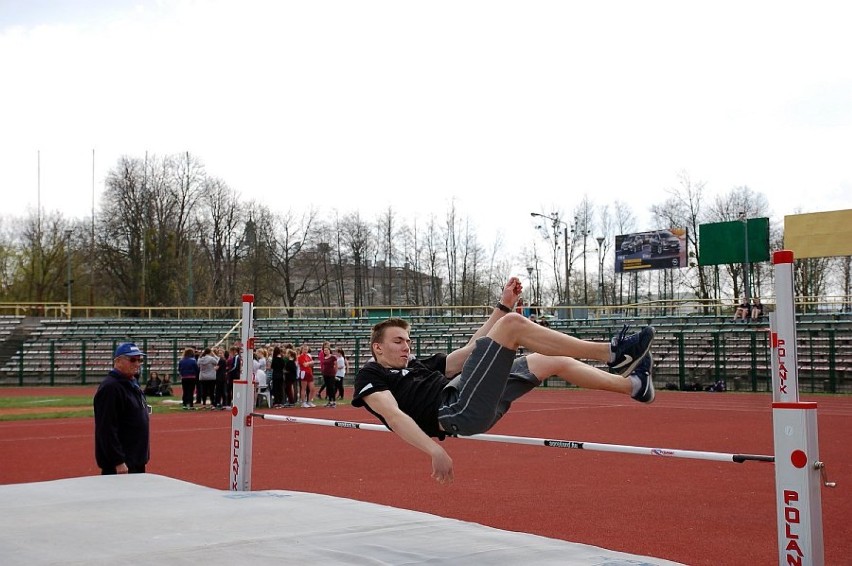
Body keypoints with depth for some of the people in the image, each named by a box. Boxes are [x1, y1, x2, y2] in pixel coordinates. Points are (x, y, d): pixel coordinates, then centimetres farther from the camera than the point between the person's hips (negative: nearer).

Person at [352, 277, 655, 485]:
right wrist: (435, 451, -25)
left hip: (477, 407, 9)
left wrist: (503, 305, 21)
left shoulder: (418, 366, 30)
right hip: (457, 411, -9)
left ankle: (634, 384, 24)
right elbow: (394, 416, -11)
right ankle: (612, 354, -8)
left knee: (555, 362, 16)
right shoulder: (370, 376, 7)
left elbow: (470, 348, 26)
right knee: (512, 324, -13)